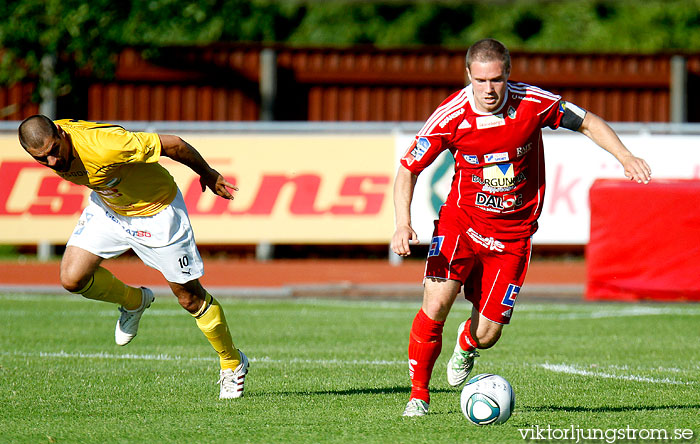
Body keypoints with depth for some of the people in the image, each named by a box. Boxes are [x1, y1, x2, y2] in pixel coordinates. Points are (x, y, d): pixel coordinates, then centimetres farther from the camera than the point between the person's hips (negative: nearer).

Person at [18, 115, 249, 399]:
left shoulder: (102, 146, -40)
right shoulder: (47, 149, -19)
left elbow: (173, 145, -29)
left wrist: (207, 174, -11)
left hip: (155, 210, -6)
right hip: (106, 205, 6)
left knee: (190, 298, 3)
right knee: (72, 278, -11)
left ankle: (232, 364, 26)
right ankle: (133, 301, 20)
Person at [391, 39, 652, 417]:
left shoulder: (533, 103, -15)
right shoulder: (450, 116, -16)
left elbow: (588, 123, 2)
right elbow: (407, 171, -7)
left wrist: (626, 157, -11)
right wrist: (403, 224, -22)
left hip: (512, 233, 1)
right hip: (462, 219, -1)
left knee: (488, 334, -3)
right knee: (437, 301, -23)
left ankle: (467, 342, 38)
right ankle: (419, 394, -4)